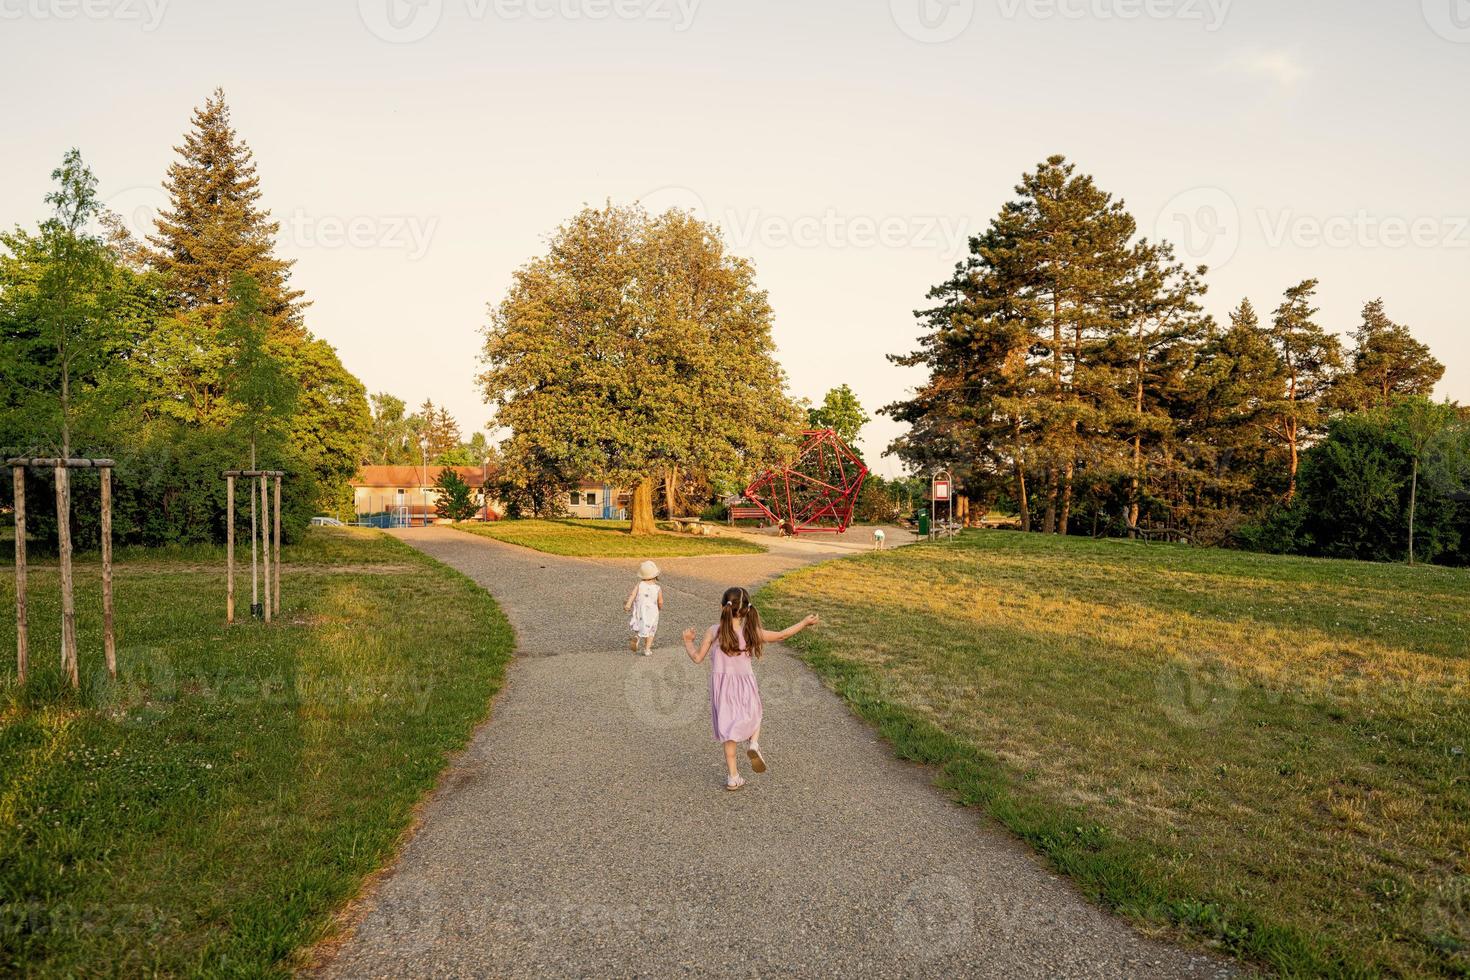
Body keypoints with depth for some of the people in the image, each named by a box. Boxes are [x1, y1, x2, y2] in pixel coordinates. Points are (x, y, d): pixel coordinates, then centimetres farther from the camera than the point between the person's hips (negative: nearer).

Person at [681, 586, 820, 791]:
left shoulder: (713, 632, -12)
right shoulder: (752, 632, -11)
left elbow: (697, 658, -5)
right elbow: (782, 636, -3)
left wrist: (688, 642, 14)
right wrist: (804, 623, 9)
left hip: (722, 688, 0)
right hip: (745, 686, 0)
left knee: (728, 731, 13)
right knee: (753, 717, 27)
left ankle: (733, 777, 16)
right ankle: (753, 744, -2)